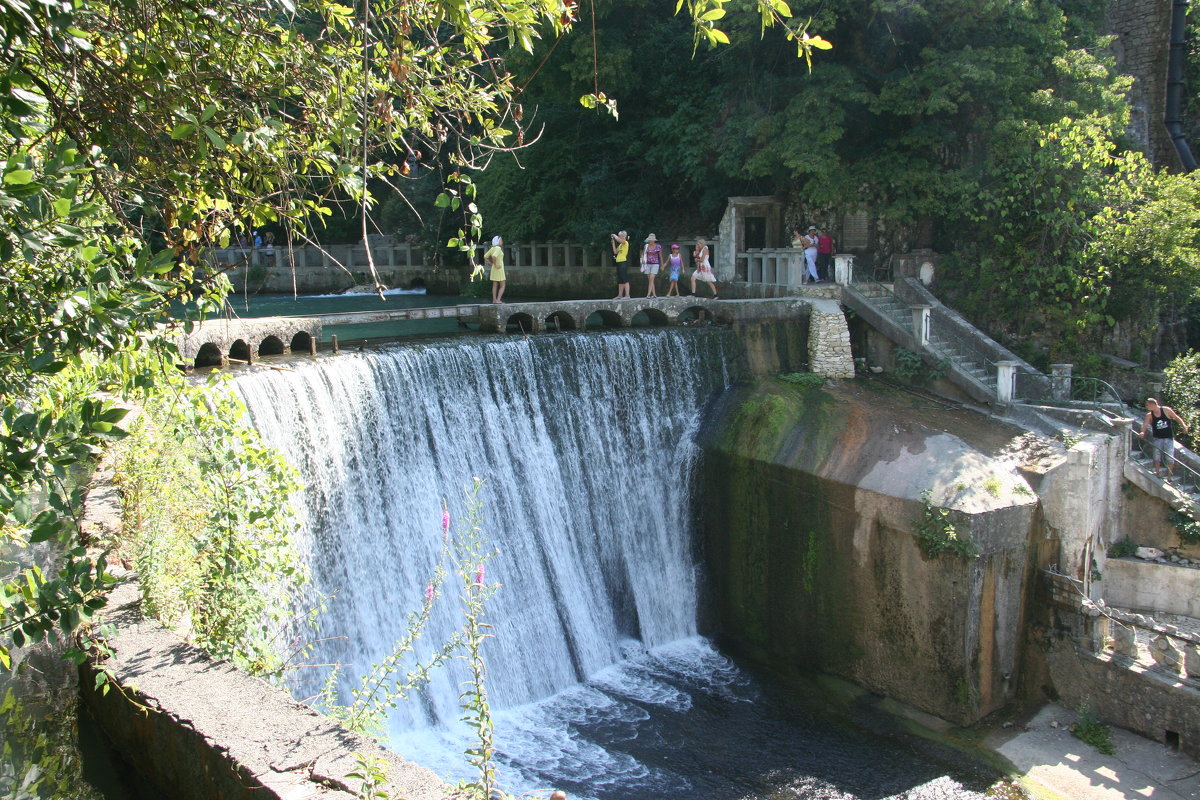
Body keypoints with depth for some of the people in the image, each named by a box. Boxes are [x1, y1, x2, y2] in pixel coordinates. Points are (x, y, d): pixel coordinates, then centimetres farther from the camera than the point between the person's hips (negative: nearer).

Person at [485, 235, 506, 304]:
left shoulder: (492, 248, 8)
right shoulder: (498, 248, -17)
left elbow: (485, 257, 10)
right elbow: (494, 257, -33)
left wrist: (491, 264, 8)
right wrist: (495, 265, -21)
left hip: (494, 269, 8)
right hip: (499, 269, -8)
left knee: (495, 285, 11)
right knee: (502, 286, -2)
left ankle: (494, 300, 13)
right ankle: (498, 300, -10)